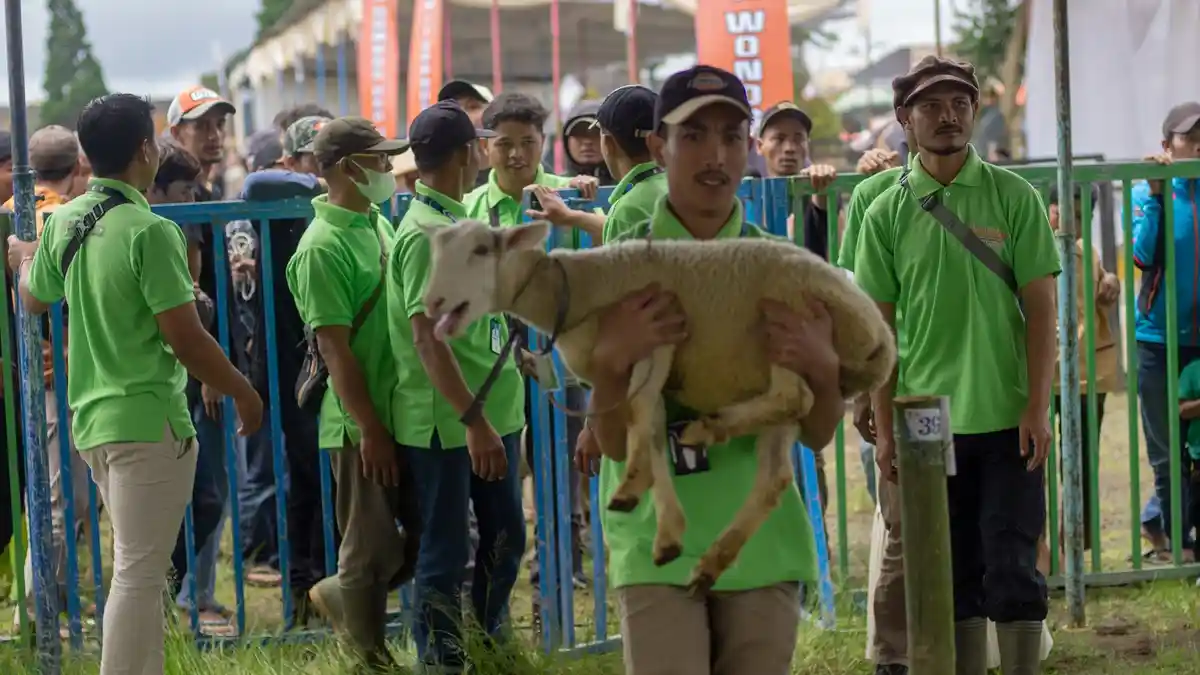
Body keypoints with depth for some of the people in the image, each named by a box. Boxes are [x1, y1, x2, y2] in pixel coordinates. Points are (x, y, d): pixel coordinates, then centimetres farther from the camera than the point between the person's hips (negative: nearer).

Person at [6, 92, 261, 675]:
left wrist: (22, 259, 47)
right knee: (138, 574, -4)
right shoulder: (149, 231, -18)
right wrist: (243, 392, -4)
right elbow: (186, 339, -19)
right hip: (148, 419, -8)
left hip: (92, 416, 8)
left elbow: (34, 299, 25)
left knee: (137, 566, 19)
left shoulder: (64, 222, 6)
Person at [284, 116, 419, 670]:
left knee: (427, 535, 13)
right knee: (373, 548, 2)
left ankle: (342, 598, 31)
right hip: (362, 422, -8)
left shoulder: (379, 225, 10)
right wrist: (370, 428, -18)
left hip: (403, 412, 8)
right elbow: (335, 348, -18)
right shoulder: (324, 247, -16)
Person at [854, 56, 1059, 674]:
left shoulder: (1013, 197, 0)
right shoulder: (886, 215, 3)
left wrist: (1037, 407, -8)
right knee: (955, 575, 8)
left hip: (1009, 419, -2)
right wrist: (884, 429, 3)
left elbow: (1040, 307, -1)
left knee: (1013, 570, -1)